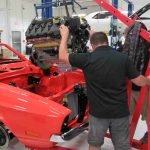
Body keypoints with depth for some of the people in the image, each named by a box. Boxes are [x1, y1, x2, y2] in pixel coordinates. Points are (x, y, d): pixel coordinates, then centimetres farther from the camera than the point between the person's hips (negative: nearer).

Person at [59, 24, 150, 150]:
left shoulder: (87, 59, -11)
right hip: (120, 111, 2)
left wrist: (65, 35, 15)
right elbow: (139, 81, 1)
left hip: (98, 112, -1)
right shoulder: (123, 58, -5)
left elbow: (62, 55, 2)